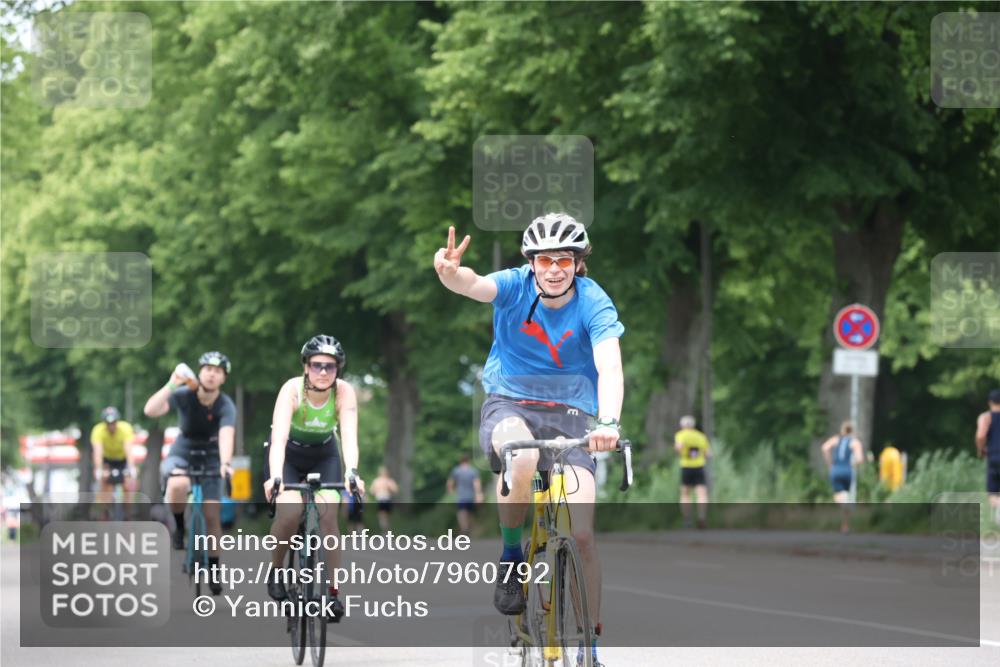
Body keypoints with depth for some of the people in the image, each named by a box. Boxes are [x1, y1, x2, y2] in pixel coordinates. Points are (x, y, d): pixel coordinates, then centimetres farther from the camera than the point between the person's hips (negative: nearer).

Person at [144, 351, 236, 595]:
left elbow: (226, 434, -37)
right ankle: (179, 527, -7)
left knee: (212, 515, -5)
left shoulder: (226, 406, -20)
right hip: (181, 455, -1)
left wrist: (225, 463, -55)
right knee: (178, 485, -36)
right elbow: (150, 410, -33)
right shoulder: (184, 395, -19)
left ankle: (213, 570, 12)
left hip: (210, 458, 1)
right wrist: (171, 385, -44)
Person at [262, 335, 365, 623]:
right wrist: (275, 477, -55)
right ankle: (275, 570, 0)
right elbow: (279, 438, -40)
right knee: (290, 510, -26)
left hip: (324, 456, 2)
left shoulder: (344, 392, -24)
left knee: (328, 515, -19)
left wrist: (352, 472, -53)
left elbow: (349, 436, -35)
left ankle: (333, 591, -11)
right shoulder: (292, 389, -30)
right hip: (288, 455, -2)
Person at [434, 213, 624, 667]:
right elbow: (474, 285, -34)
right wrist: (450, 273, -59)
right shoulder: (515, 286, -12)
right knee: (522, 459, -37)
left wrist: (608, 422, -48)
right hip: (510, 405, 0)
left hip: (570, 415, 1)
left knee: (581, 535, -12)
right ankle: (511, 557, -11)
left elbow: (610, 367, -29)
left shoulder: (594, 303, -15)